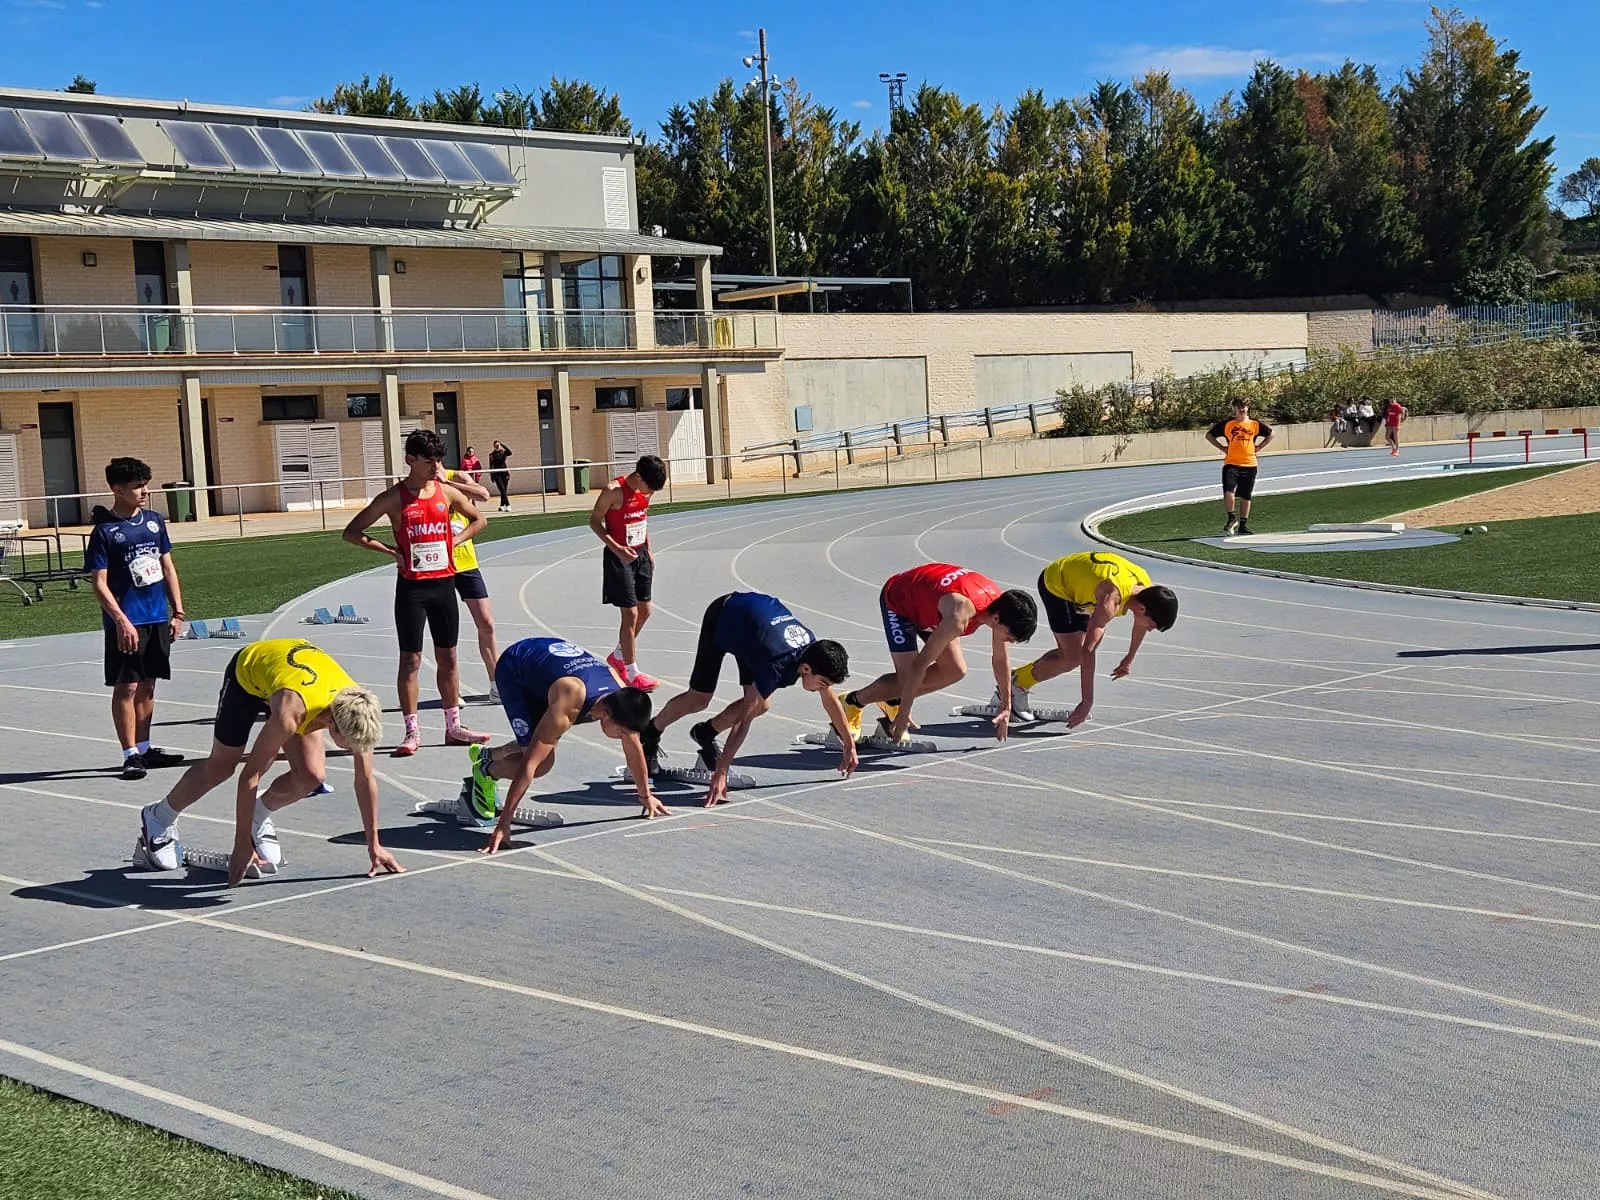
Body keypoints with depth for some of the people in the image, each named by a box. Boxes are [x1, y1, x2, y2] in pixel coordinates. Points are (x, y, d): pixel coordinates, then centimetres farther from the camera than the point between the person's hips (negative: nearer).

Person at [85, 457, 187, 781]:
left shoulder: (154, 521, 8)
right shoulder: (105, 531, -10)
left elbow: (167, 567, 15)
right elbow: (99, 583, -11)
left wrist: (177, 611, 10)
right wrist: (121, 621, -19)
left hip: (158, 618, 6)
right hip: (127, 623, -6)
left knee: (147, 685, 13)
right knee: (126, 687, -1)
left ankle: (145, 748, 22)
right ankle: (131, 755, 2)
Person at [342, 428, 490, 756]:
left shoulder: (447, 492, 4)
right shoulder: (393, 498, -7)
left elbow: (479, 520, 19)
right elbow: (351, 533, -5)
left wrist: (453, 542, 5)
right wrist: (391, 551, -11)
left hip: (444, 583, 4)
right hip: (412, 587, -4)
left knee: (448, 656, 10)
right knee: (411, 659, -2)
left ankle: (453, 727, 19)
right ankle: (412, 732, 4)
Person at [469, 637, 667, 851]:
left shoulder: (622, 695, -23)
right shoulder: (567, 707, -41)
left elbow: (634, 750, -3)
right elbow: (529, 764, -40)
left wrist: (646, 796, 9)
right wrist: (503, 824, -39)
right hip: (513, 670, -7)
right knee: (543, 763, -17)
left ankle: (487, 755, 35)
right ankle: (485, 771, 8)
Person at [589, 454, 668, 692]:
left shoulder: (645, 491, 0)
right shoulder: (613, 491, -20)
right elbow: (594, 521, -14)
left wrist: (648, 550, 13)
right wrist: (616, 548, -23)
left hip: (640, 554, 7)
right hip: (619, 557, -7)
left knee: (644, 611, 12)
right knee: (630, 614, -7)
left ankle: (618, 656, 32)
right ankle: (632, 673, 1)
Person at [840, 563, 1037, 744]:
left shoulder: (1000, 601, -19)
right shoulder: (959, 616, -42)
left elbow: (1001, 659, -2)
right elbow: (920, 664, -37)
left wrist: (1006, 708, 3)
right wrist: (904, 714, -31)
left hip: (925, 600, 8)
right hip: (897, 601, -8)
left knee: (956, 671, -3)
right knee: (907, 678, -17)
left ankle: (893, 700, 12)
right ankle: (853, 702, 6)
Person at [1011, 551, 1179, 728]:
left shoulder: (1146, 588, -15)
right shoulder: (1111, 600, -40)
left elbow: (1140, 624, 10)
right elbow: (1087, 651, -42)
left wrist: (1129, 660, 21)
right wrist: (1087, 702, -41)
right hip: (1055, 584, -8)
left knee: (1070, 651, 13)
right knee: (1072, 658, -14)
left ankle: (1017, 676, 27)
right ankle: (1019, 684, 4)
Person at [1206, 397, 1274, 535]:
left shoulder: (1255, 424, 5)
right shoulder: (1227, 424, 1)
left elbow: (1270, 435, 19)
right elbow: (1209, 435, 10)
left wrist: (1258, 448, 8)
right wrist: (1223, 448, 2)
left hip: (1249, 465, 2)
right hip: (1231, 464, -2)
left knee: (1245, 497, 7)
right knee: (1228, 493, -17)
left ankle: (1243, 524, 18)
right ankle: (1232, 519, 3)